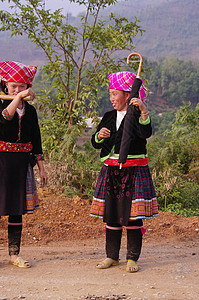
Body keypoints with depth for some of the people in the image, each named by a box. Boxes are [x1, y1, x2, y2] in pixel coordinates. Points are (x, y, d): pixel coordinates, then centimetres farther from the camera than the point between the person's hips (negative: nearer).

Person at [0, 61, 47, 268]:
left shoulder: (30, 110, 11)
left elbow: (36, 141, 14)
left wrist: (41, 167, 11)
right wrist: (18, 98, -30)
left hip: (22, 163, 4)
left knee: (17, 208, 7)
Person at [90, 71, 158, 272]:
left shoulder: (137, 116, -3)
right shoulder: (109, 117, 14)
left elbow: (146, 133, -24)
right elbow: (95, 143, 14)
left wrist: (143, 112, -37)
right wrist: (100, 135, -8)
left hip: (133, 171, -5)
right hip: (110, 171, 5)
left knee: (132, 215, -2)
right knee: (111, 214, 7)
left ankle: (132, 258, 8)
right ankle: (112, 256, 18)